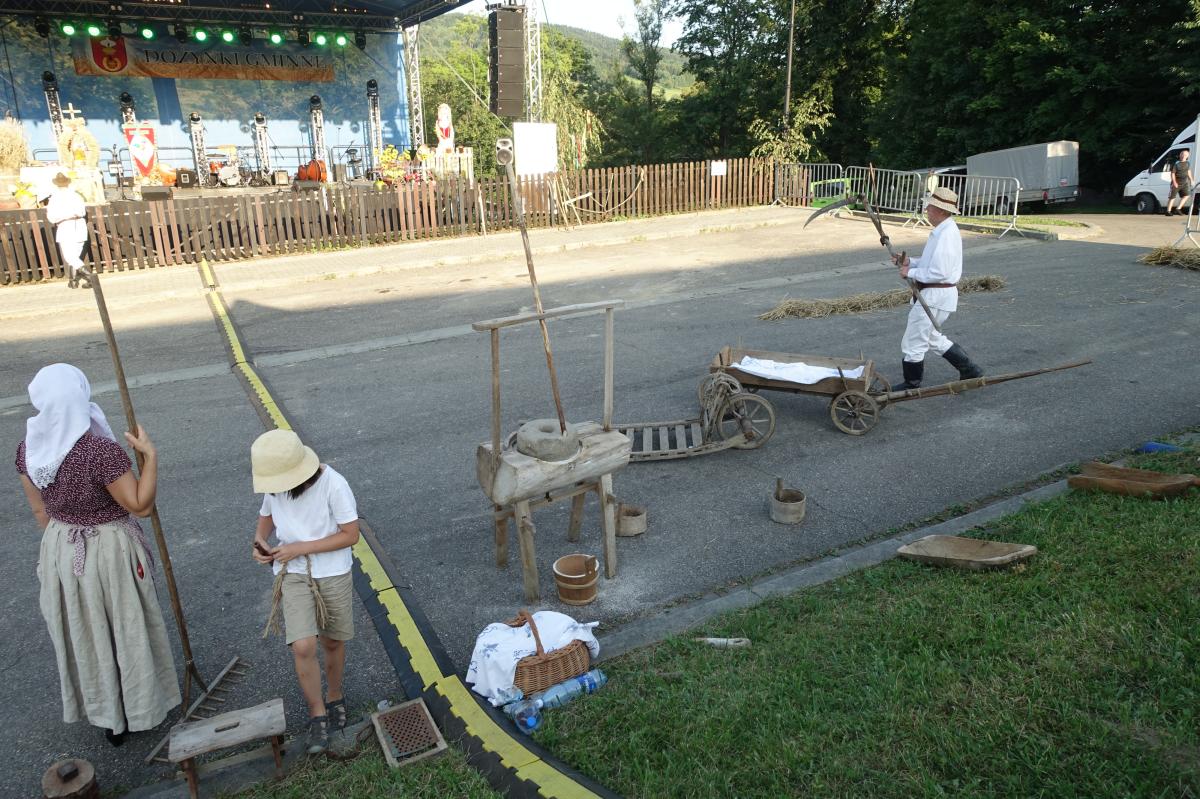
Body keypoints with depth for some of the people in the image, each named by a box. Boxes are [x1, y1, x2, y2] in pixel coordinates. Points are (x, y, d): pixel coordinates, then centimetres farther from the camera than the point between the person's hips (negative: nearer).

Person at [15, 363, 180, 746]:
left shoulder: (29, 449, -10)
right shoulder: (102, 452, -29)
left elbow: (39, 511, 3)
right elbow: (141, 504, -21)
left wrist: (61, 543, 17)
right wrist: (150, 455, -19)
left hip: (60, 552, 5)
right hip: (109, 553, -5)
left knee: (85, 634, 22)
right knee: (126, 632, 16)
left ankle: (108, 717, 39)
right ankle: (139, 710, 35)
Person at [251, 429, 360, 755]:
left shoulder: (333, 485, -23)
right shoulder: (275, 487, -8)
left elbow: (350, 534, -17)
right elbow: (266, 514, 14)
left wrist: (299, 549, -20)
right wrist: (260, 540, -8)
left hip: (333, 575, -2)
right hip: (293, 575, 2)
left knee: (333, 643, 14)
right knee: (303, 647, -11)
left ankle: (335, 698, 41)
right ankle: (317, 714, 10)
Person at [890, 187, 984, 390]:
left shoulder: (946, 235, -21)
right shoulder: (943, 231, 12)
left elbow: (939, 272, -26)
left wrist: (910, 272, -15)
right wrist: (909, 261, 7)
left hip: (935, 296, -11)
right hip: (933, 294, 11)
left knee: (914, 342, 1)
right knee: (931, 337, 24)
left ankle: (911, 385, 16)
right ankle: (970, 371, 30)